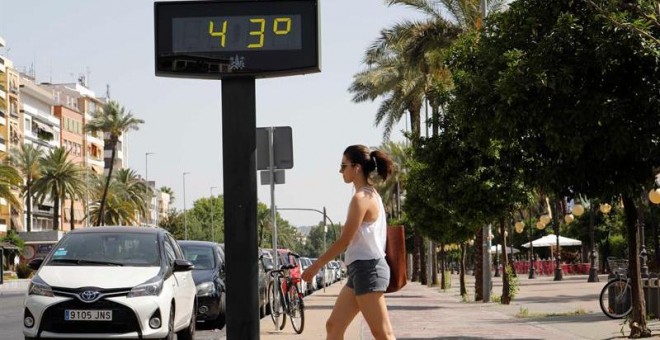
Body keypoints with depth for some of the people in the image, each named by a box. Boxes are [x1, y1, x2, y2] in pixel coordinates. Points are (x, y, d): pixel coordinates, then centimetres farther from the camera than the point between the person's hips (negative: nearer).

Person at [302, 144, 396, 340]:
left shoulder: (361, 198, -15)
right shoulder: (371, 195, 15)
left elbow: (344, 240, -15)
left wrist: (315, 266, -9)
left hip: (367, 269, -10)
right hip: (362, 270, 10)